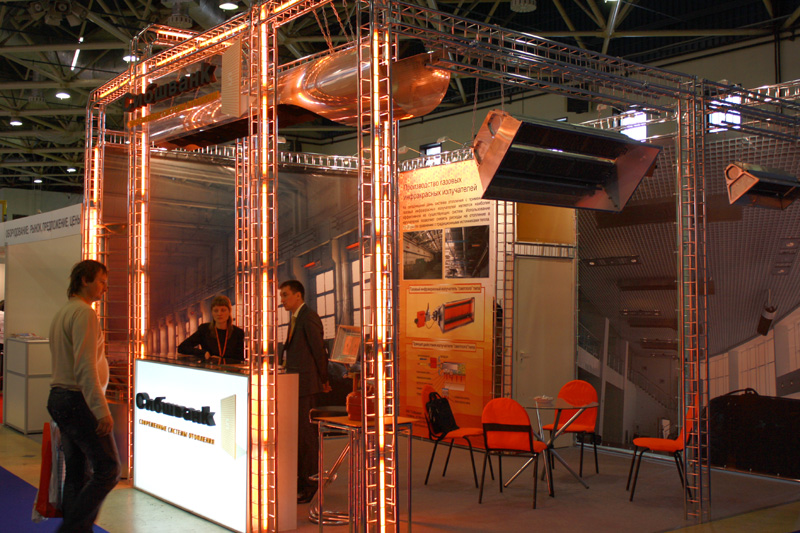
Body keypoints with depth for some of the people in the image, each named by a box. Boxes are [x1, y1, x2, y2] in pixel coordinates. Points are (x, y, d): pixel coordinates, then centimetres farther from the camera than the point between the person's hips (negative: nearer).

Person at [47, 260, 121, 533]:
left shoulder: (62, 313, 18)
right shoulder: (84, 313, -13)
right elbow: (85, 366, -22)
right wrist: (102, 410, -26)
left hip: (59, 398, 10)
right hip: (78, 401, -10)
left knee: (77, 473, 11)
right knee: (108, 469, -5)